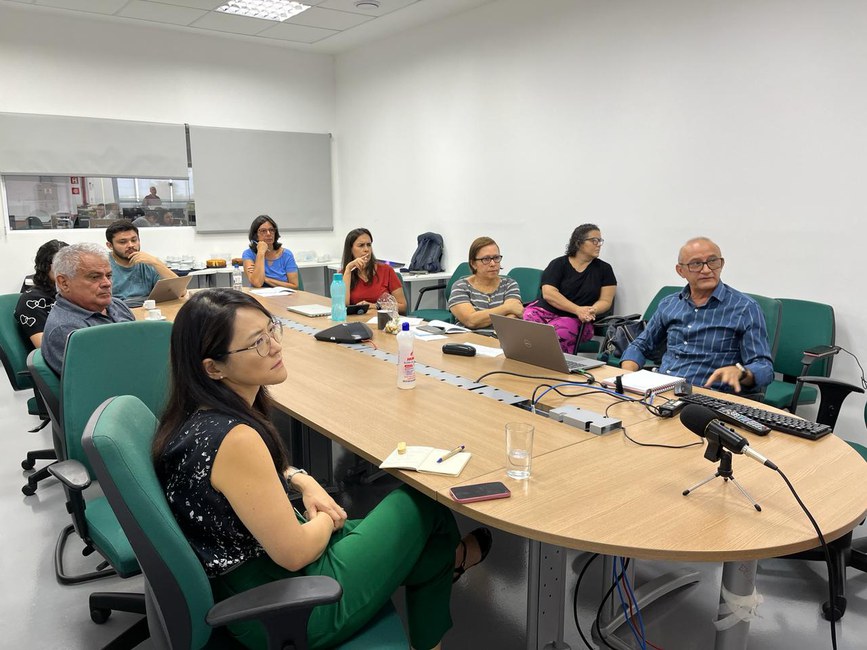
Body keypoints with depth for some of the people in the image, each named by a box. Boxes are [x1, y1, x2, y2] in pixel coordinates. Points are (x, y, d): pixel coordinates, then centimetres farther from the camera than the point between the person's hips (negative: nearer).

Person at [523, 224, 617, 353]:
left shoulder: (604, 269, 14)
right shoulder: (559, 264, 8)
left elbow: (605, 301, 9)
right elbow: (548, 293, -5)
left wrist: (591, 311, -15)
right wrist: (578, 310, -15)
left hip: (577, 320, 0)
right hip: (544, 310, 0)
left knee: (558, 331, -35)